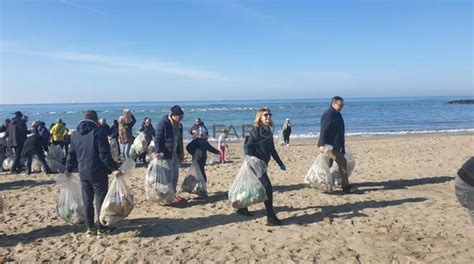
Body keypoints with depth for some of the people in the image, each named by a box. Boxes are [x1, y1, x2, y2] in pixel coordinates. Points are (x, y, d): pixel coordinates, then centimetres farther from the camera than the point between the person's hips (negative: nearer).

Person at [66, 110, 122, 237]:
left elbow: (71, 154, 15)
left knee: (87, 201, 13)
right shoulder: (98, 132, -12)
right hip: (98, 173, -6)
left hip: (83, 173, 6)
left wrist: (69, 169, 27)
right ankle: (101, 228, 9)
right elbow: (104, 154, -18)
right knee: (101, 199, 3)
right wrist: (114, 168, -16)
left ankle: (90, 228, 20)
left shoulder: (75, 134, 8)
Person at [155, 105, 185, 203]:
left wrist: (181, 154, 19)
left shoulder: (179, 125, 11)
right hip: (166, 154, -8)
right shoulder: (163, 124, -14)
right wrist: (158, 152, -26)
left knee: (175, 175, 14)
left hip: (176, 154, 8)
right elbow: (157, 139, -16)